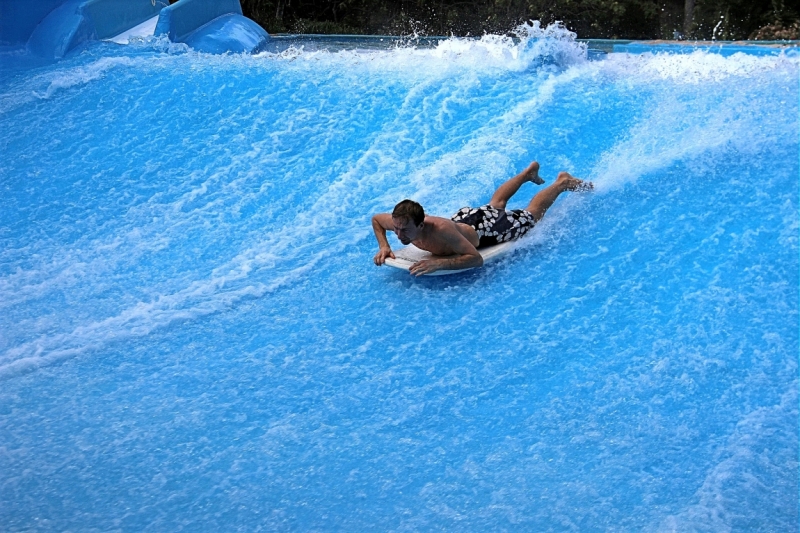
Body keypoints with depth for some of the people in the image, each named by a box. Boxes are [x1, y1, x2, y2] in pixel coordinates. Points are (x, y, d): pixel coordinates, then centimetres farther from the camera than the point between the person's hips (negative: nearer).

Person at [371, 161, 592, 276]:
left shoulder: (441, 230, -49)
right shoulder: (401, 222, -32)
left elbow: (476, 259, -46)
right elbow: (376, 219, -9)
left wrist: (438, 263, -55)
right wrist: (384, 246, -25)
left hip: (485, 229, -6)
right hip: (465, 217, 6)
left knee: (530, 216, 21)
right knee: (495, 205, 37)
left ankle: (563, 182, 43)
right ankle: (529, 172, 61)